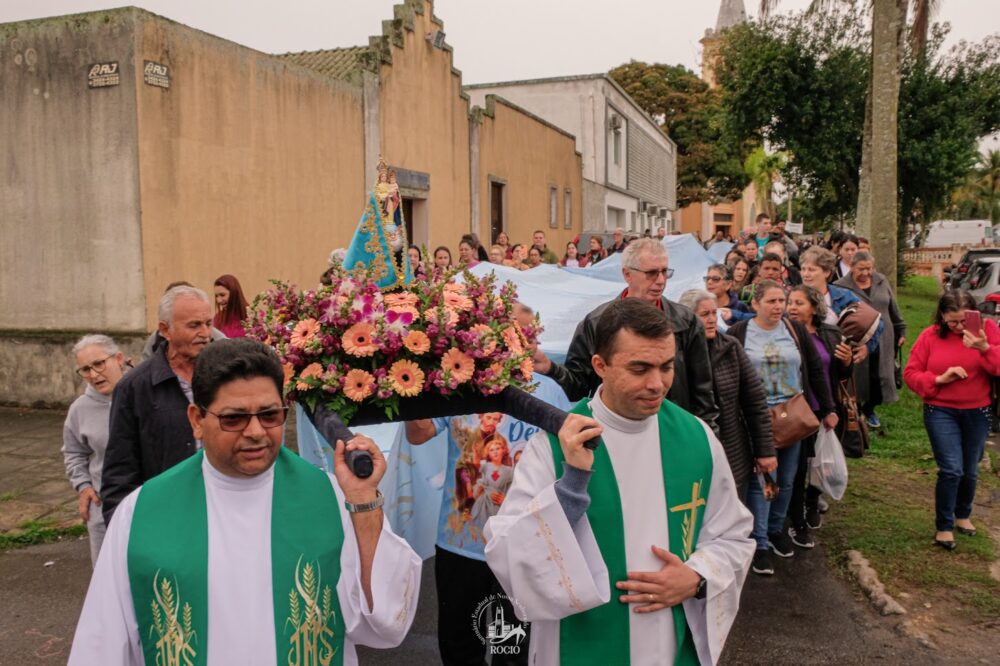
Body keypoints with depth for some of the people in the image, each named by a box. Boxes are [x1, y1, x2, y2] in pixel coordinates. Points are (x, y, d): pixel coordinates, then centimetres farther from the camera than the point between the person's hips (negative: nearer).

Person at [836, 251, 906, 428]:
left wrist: (901, 331, 18)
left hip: (882, 343, 5)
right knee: (858, 380, 1)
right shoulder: (841, 287, -8)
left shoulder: (881, 282, 8)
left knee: (879, 379, 8)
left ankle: (869, 409, 33)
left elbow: (894, 309, 17)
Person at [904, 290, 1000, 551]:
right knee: (951, 469, -10)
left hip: (977, 413, 2)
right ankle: (943, 527, 6)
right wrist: (939, 379, -20)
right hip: (941, 412, -2)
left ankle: (963, 515, 39)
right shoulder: (930, 336, -5)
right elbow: (910, 374, -4)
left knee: (970, 471, 14)